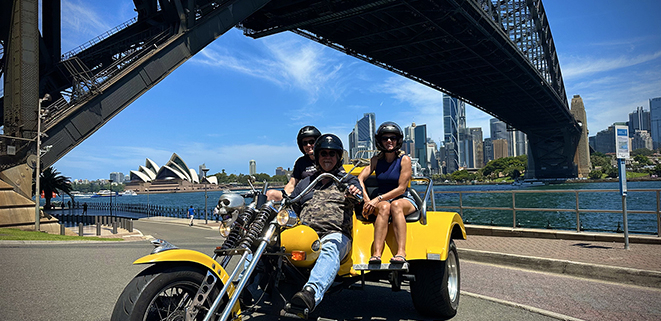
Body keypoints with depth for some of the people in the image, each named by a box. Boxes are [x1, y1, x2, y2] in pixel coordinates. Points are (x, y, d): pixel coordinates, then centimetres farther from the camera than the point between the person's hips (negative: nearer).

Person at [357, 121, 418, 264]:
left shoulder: (404, 159, -4)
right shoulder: (376, 160, 7)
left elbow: (401, 188, -12)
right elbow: (359, 179, -4)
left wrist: (378, 199, -21)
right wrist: (367, 200, -21)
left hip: (404, 200, -2)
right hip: (380, 200, 2)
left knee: (396, 205, -37)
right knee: (384, 207, -34)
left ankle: (401, 253, -47)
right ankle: (376, 254, -47)